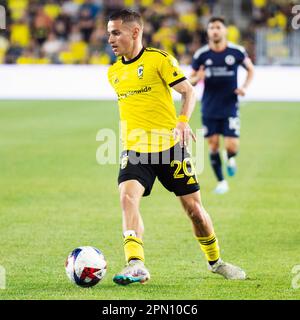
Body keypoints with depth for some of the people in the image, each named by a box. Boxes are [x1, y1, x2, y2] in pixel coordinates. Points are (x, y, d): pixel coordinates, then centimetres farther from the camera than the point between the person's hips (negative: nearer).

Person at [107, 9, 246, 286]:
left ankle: (215, 261, 27)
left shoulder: (159, 59, -6)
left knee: (193, 207, 4)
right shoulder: (114, 73, 11)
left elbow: (188, 91, -8)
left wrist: (183, 120, -24)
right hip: (135, 149, 3)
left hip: (170, 147, -3)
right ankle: (136, 265, -30)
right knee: (128, 197, -23)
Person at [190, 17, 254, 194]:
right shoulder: (201, 54, -3)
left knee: (232, 146, -11)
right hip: (209, 108, 1)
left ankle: (231, 159, 26)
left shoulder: (237, 51, -5)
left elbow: (250, 69, 12)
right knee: (213, 145, 3)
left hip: (230, 106, -1)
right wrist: (197, 78, -17)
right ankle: (221, 182, 19)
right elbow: (191, 80, 6)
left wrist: (245, 87, -4)